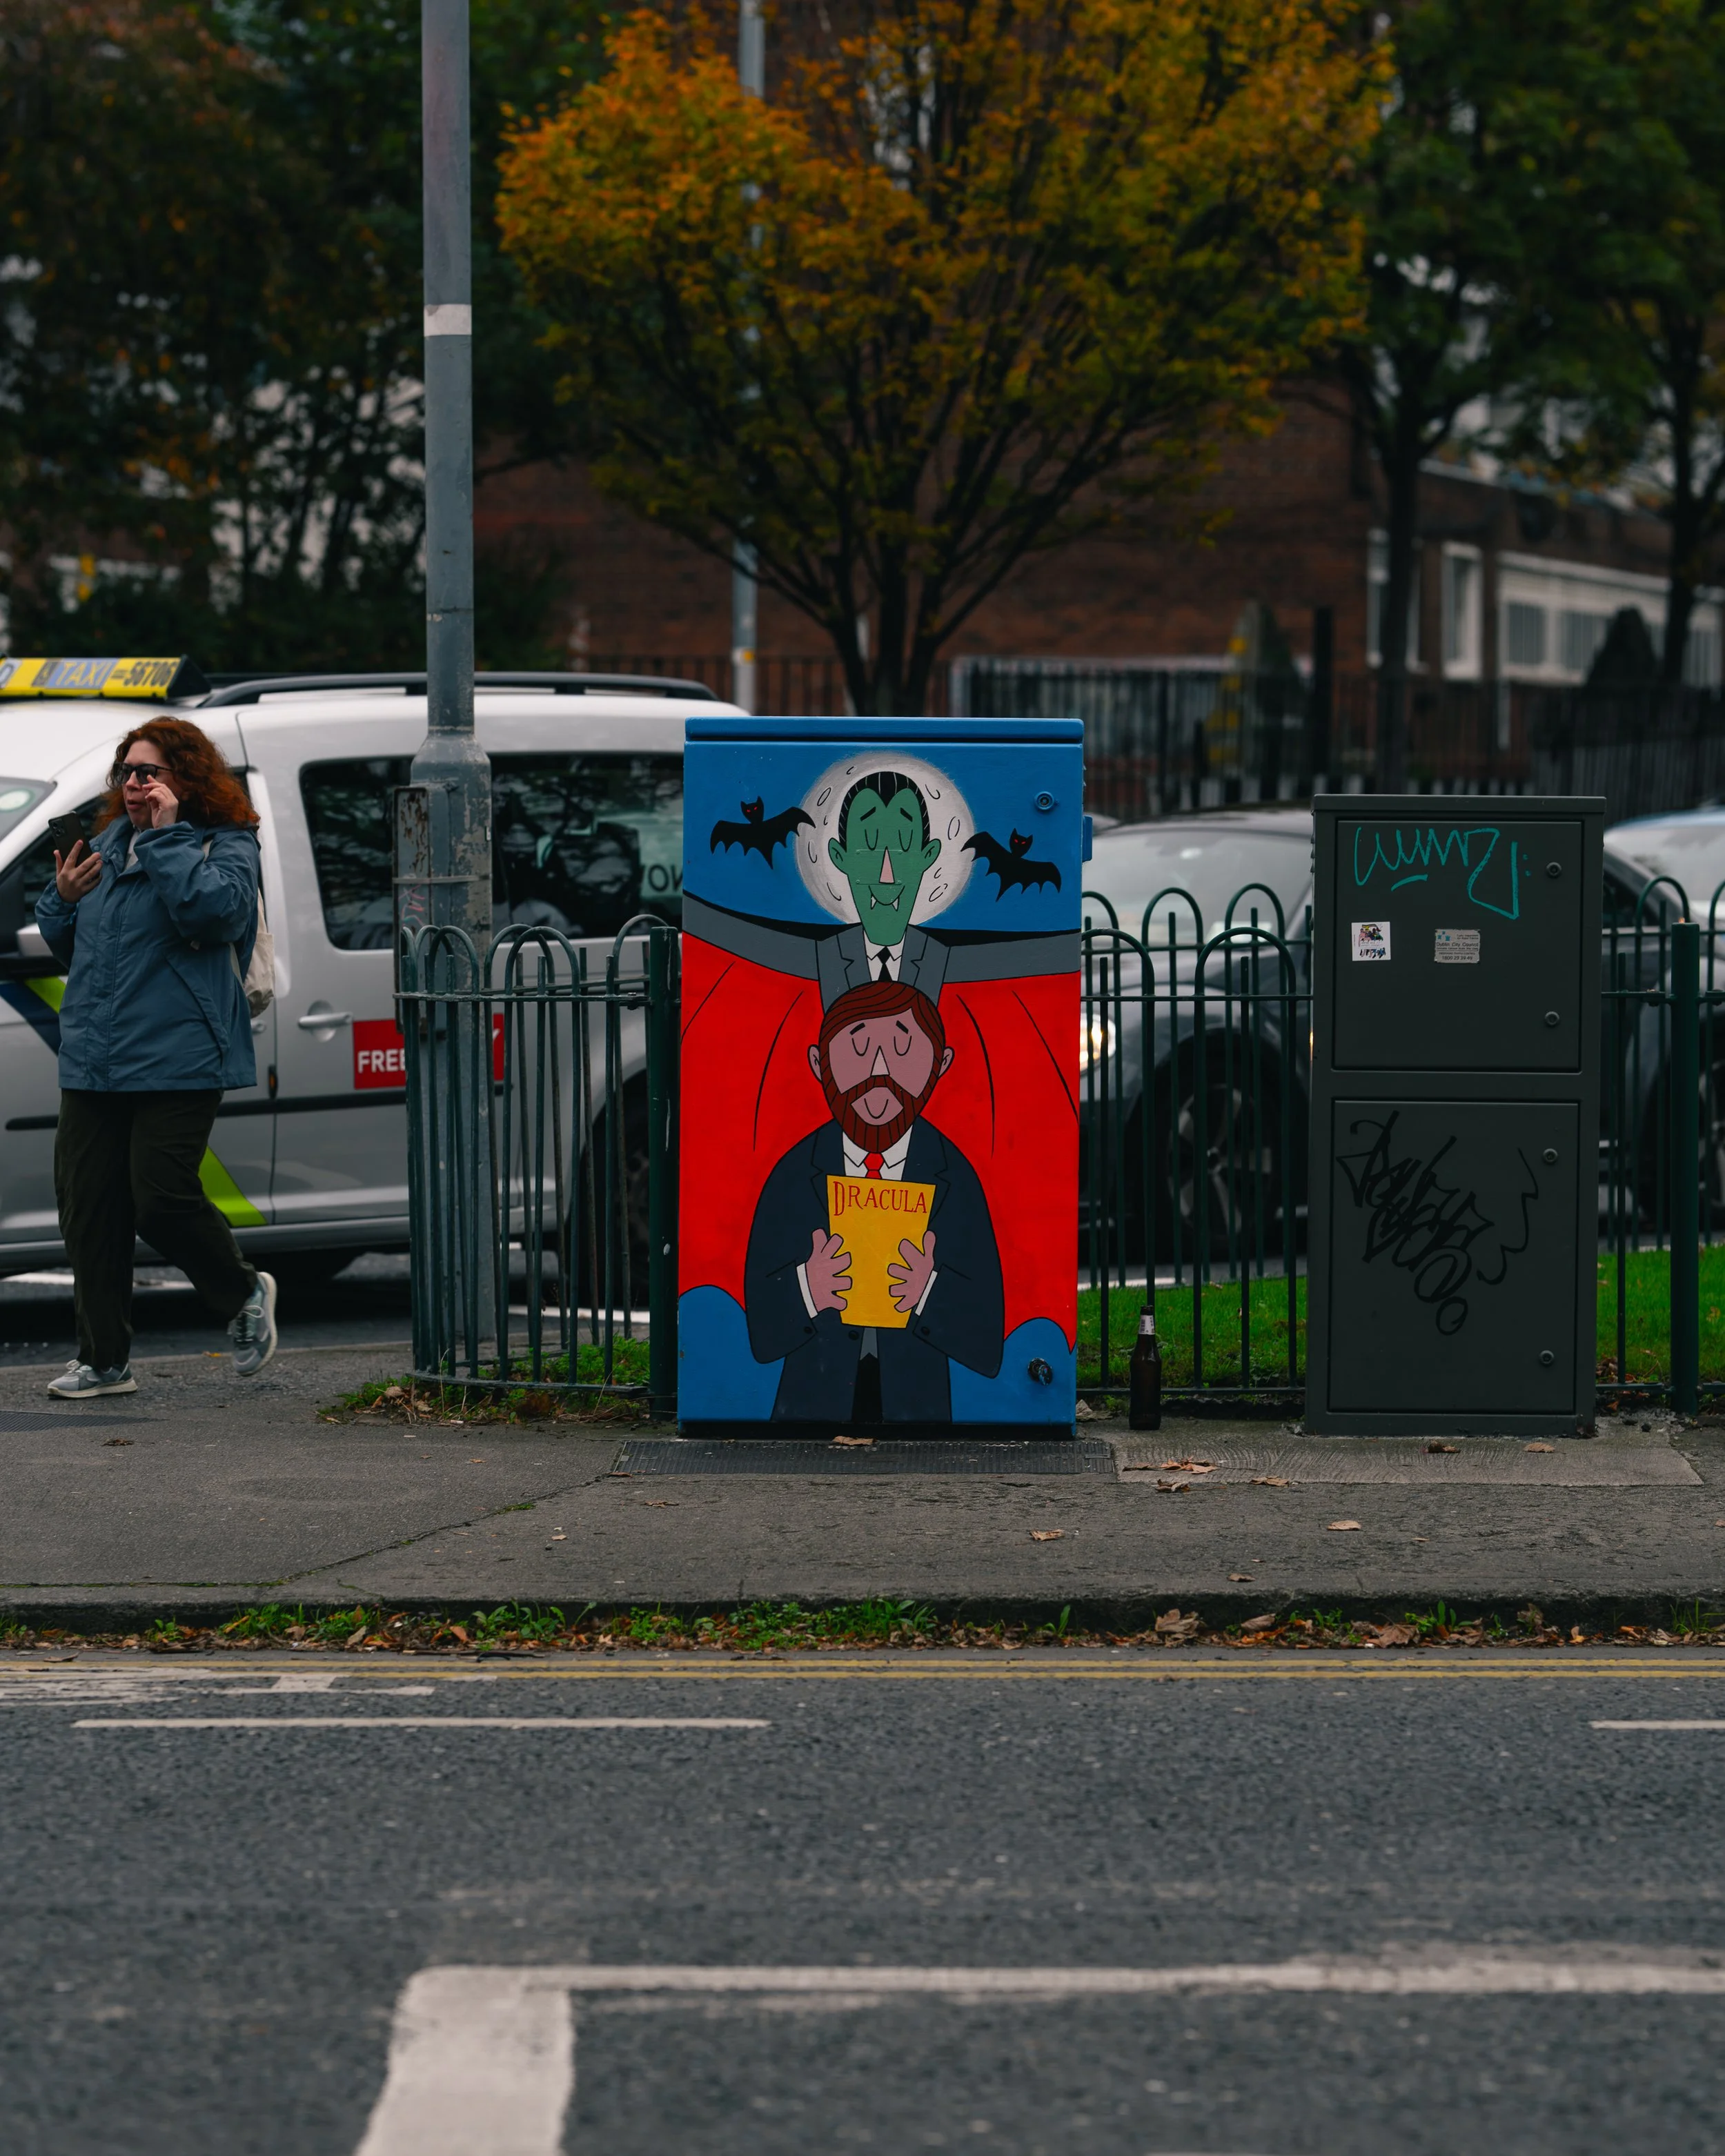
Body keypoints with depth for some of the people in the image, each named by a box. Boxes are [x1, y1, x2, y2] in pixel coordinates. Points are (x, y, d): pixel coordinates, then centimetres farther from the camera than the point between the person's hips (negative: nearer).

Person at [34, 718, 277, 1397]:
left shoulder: (225, 845, -2)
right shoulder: (107, 845, 18)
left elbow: (214, 908, -24)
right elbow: (66, 947, 26)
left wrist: (168, 835, -17)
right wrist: (62, 900, 5)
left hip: (176, 1060, -7)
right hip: (91, 1062, 7)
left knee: (162, 1198, -11)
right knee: (88, 1206, 3)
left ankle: (244, 1294, 18)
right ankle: (103, 1360, 11)